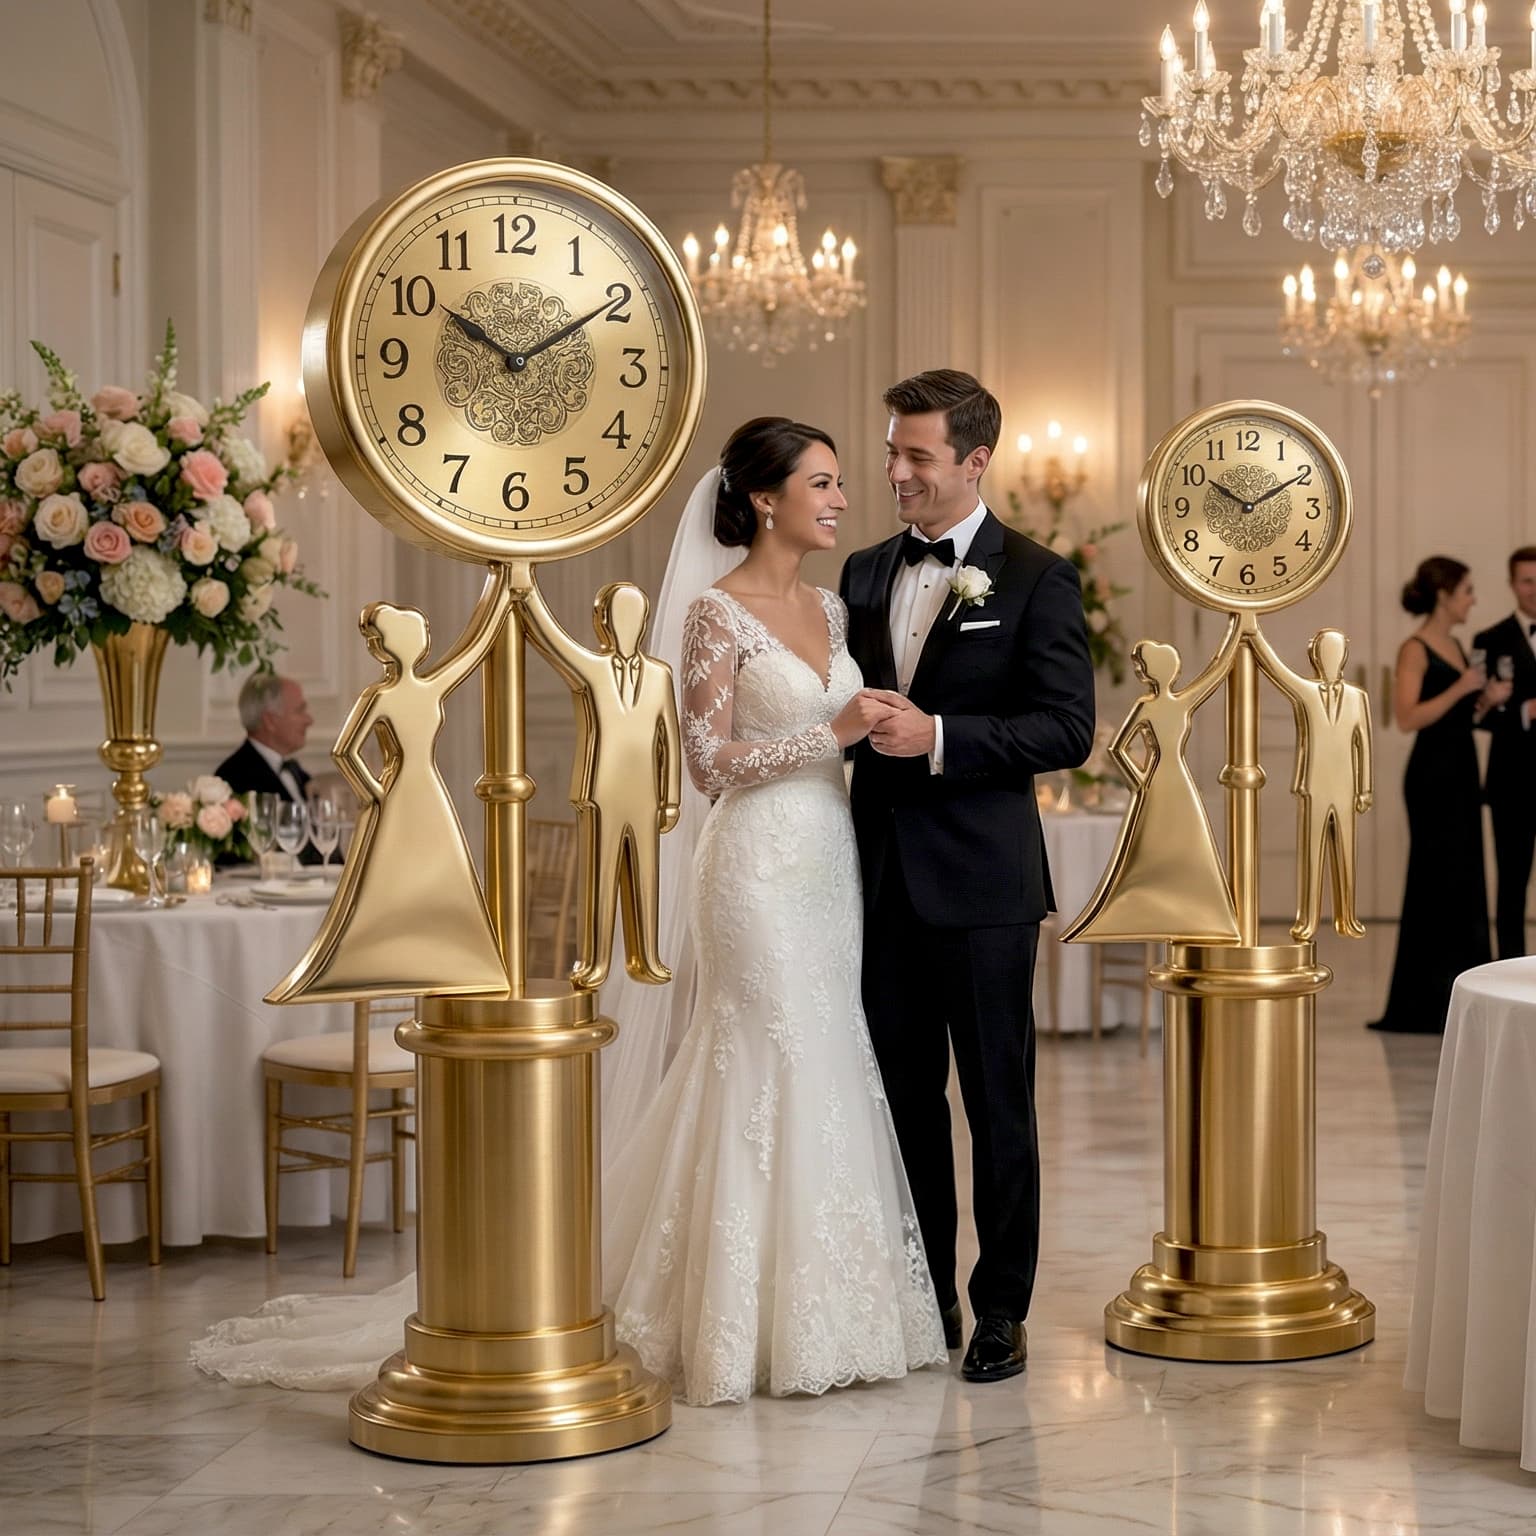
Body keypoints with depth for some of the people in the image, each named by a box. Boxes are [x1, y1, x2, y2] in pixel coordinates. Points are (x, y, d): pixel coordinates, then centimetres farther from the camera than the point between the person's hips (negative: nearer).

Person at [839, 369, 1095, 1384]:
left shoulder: (1036, 578, -6)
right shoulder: (865, 575, 11)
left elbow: (1068, 727, -12)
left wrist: (941, 738, -20)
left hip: (982, 881, -5)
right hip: (884, 874, 5)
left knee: (999, 1102, 5)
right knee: (905, 1095, 12)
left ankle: (1002, 1310, 15)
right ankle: (923, 1300, 22)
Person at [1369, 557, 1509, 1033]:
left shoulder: (1456, 646, 14)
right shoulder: (1415, 650, -10)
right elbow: (1407, 718, -20)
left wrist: (1487, 700, 3)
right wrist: (1460, 688, -20)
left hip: (1462, 773, 9)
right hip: (1432, 776, -9)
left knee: (1464, 886, 10)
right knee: (1436, 886, -4)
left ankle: (1454, 998, 17)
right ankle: (1421, 1006, 2)